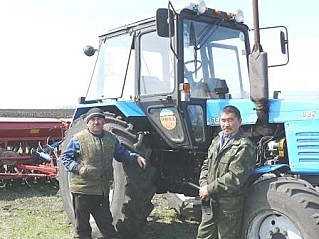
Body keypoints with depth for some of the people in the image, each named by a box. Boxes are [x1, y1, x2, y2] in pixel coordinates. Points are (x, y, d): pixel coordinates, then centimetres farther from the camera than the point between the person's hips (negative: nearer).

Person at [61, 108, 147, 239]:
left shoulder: (111, 139, 9)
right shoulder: (78, 139, -6)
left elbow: (122, 154, 21)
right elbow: (65, 157, 0)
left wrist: (136, 157, 5)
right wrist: (78, 168, -16)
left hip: (102, 191, 3)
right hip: (82, 190, -3)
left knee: (106, 223, 12)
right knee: (82, 225, 10)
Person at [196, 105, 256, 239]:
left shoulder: (244, 146, -14)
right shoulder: (217, 141, 12)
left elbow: (235, 178, -22)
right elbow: (206, 165, 14)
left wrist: (210, 189, -17)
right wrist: (204, 186, -4)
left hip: (229, 205, -7)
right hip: (210, 202, 7)